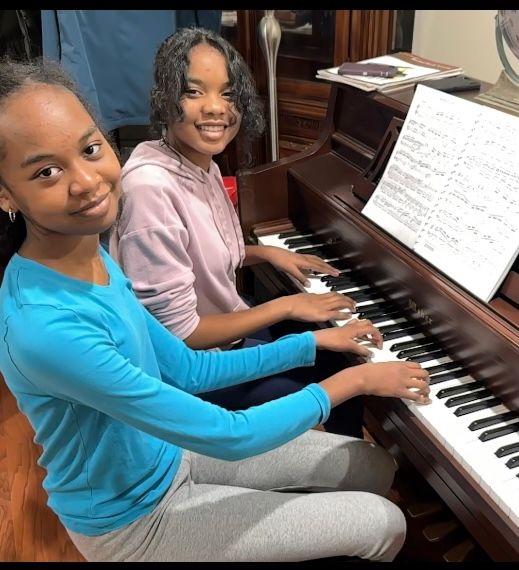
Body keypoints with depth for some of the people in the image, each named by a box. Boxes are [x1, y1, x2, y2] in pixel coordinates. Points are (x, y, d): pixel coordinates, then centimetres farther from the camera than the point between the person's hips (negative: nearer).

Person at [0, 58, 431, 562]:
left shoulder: (95, 258, -8)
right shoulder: (44, 328, -35)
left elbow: (186, 370, 1)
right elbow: (228, 436, -29)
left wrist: (313, 342, 2)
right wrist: (353, 379, -17)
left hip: (168, 455, 7)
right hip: (133, 520, -6)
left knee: (377, 467, 12)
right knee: (386, 525, 1)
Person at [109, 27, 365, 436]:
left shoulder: (203, 166, -3)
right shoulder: (151, 187, -30)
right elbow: (177, 332, -28)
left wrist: (266, 253, 0)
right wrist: (286, 306, -22)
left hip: (227, 324, 8)